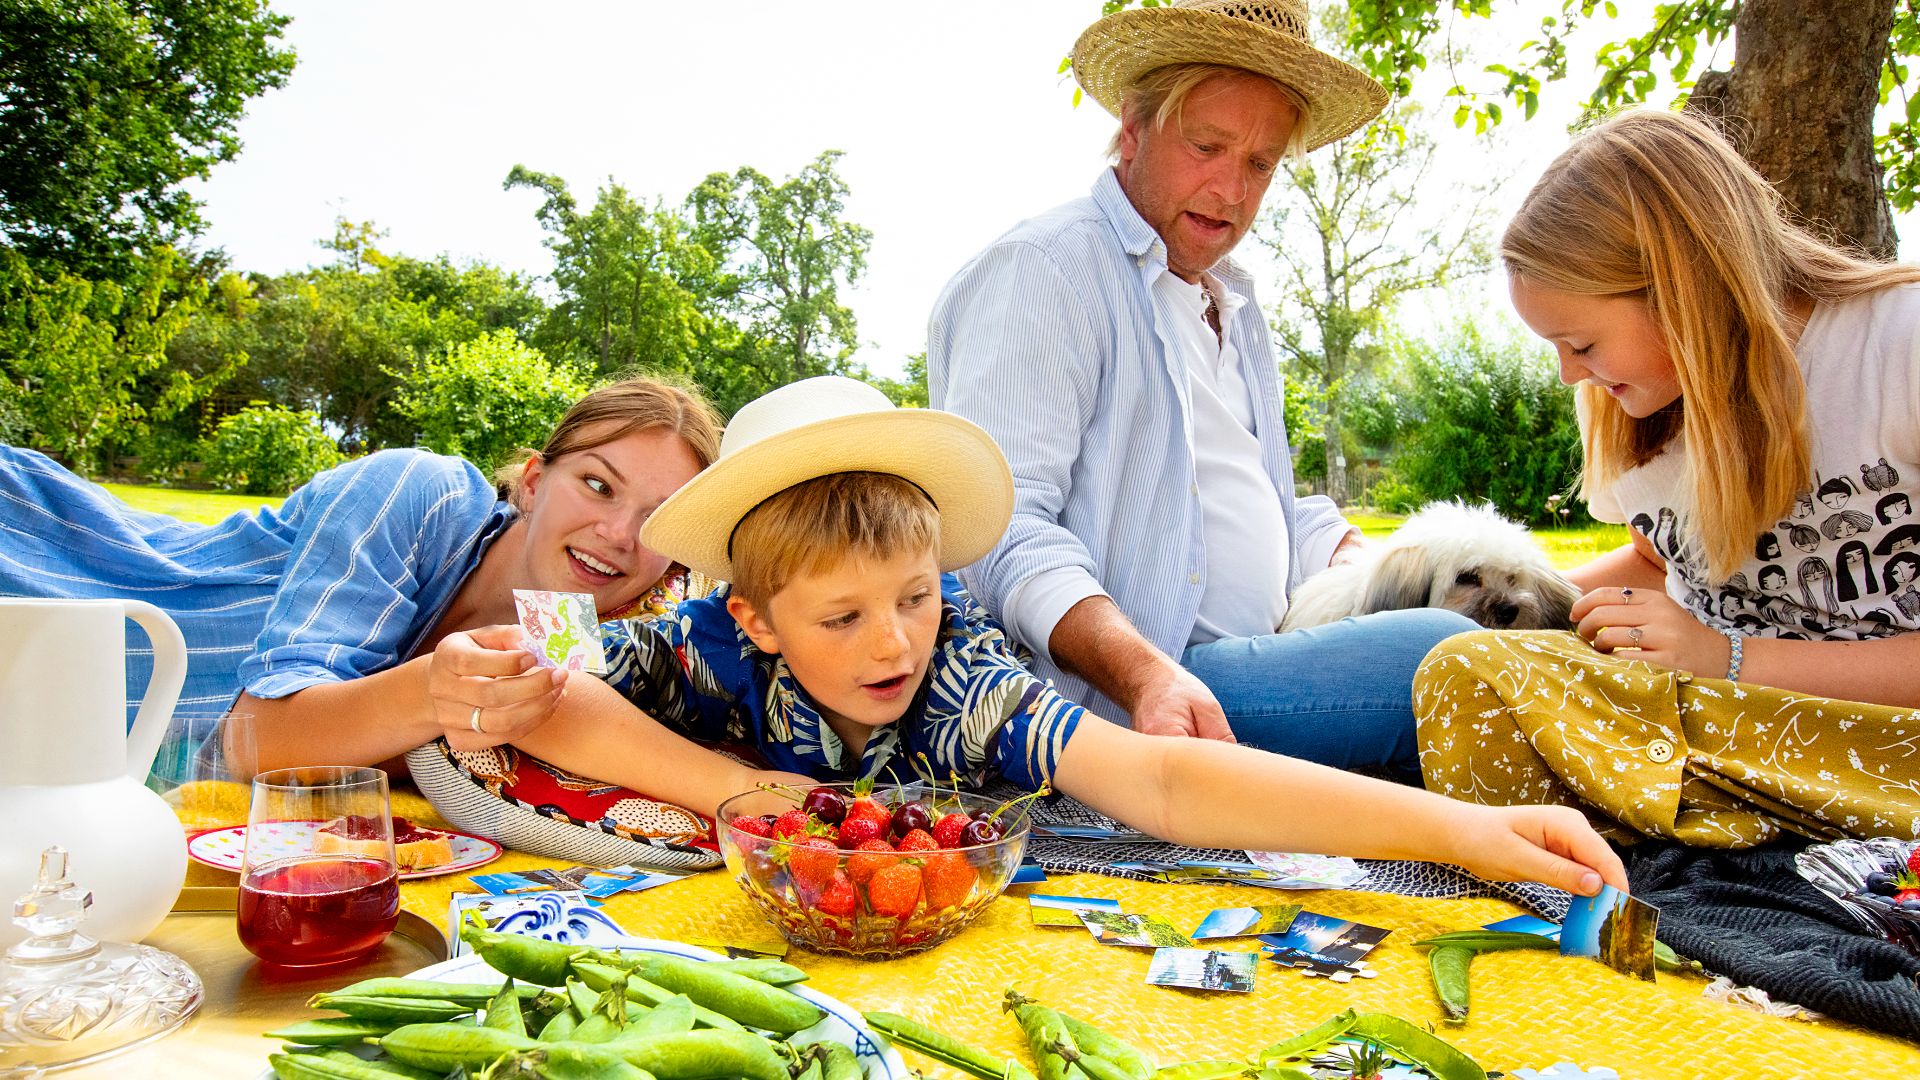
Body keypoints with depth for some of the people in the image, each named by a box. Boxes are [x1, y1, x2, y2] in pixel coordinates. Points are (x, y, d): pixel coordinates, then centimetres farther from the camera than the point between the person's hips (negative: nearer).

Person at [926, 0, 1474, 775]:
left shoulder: (1232, 300, 23)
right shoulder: (1044, 268, -6)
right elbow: (1001, 526, -18)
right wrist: (1145, 674, -33)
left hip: (1260, 661, 9)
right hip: (1111, 696, -9)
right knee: (1440, 654, -26)